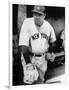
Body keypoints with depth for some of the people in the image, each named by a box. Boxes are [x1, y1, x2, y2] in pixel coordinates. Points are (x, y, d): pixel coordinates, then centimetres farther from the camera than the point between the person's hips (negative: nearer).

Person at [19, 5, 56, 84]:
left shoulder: (48, 26, -3)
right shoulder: (27, 23, -17)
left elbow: (52, 40, 19)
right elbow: (23, 45, -20)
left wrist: (51, 52, 20)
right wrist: (28, 63, -23)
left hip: (43, 57, 4)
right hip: (29, 57, -4)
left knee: (41, 81, 13)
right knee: (30, 79, -18)